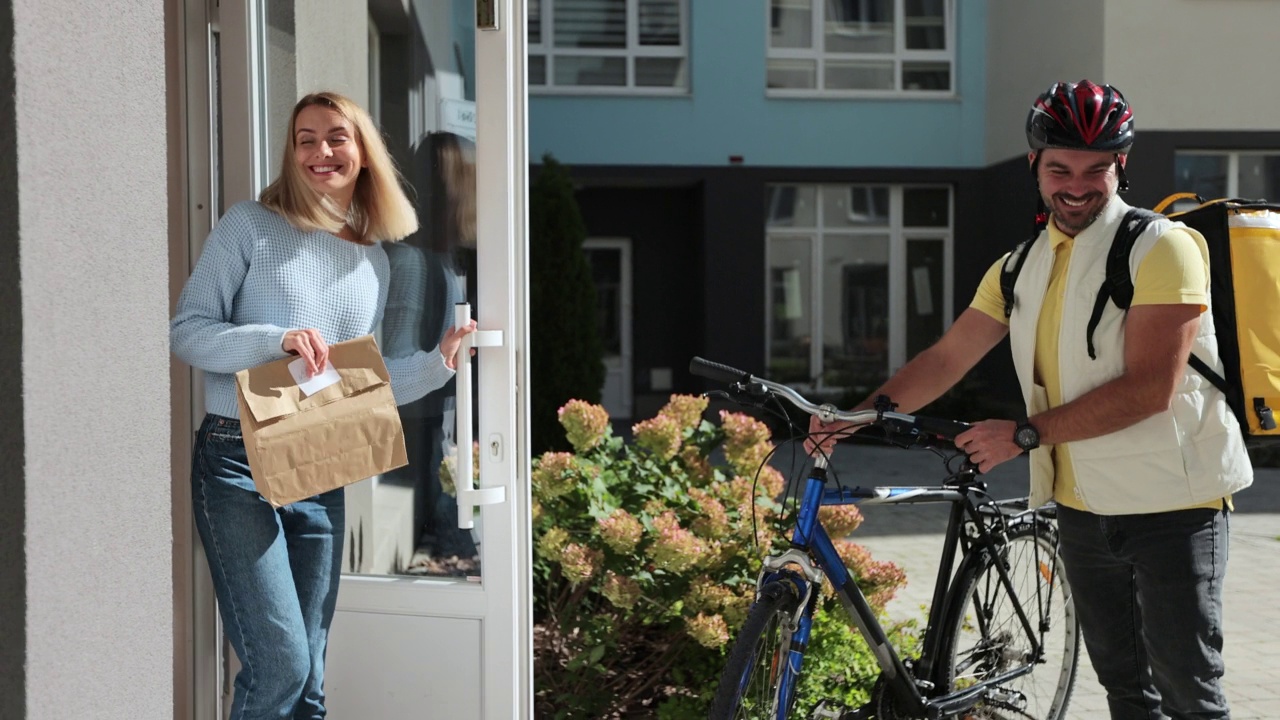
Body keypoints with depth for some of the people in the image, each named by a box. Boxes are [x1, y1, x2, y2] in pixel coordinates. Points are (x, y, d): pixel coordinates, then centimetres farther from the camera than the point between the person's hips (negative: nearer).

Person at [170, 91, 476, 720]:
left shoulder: (375, 261, 13)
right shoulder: (250, 227, -2)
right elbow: (186, 331, -6)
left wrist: (438, 361, 4)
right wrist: (276, 339, -20)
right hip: (238, 464, -5)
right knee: (279, 666, -13)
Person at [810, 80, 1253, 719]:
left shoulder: (1162, 247, -12)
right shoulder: (1022, 266, 9)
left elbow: (1150, 387, -21)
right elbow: (945, 359, 6)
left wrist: (1025, 434, -22)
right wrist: (858, 416, -9)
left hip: (1172, 504, -6)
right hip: (1083, 506, 6)